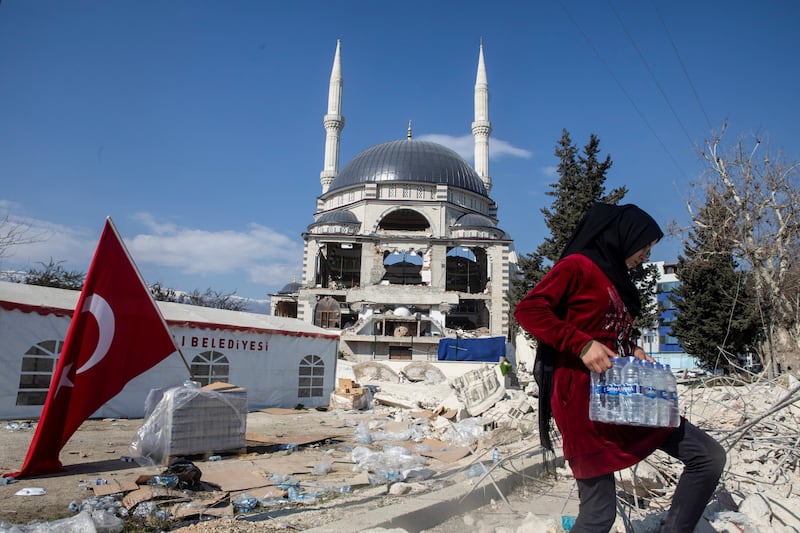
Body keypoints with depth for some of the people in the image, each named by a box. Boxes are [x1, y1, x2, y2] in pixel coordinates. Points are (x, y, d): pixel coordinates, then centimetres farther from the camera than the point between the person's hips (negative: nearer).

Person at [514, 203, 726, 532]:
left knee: (710, 457, 3)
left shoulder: (617, 279, 19)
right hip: (584, 400, -8)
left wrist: (631, 351, 9)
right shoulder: (578, 265, -6)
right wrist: (582, 345, -22)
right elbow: (528, 310, -17)